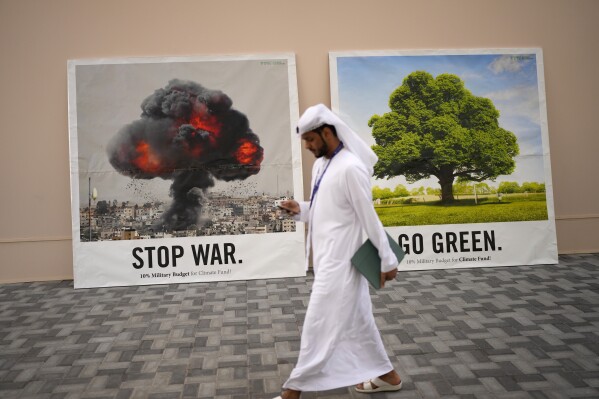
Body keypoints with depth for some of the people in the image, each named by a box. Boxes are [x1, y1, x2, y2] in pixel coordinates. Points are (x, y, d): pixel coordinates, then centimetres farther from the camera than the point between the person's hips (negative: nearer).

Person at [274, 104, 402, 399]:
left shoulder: (351, 168, -19)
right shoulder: (320, 165, 9)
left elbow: (369, 217, -16)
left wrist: (387, 260, -10)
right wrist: (300, 210, -1)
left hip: (339, 260, -9)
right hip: (327, 257, 9)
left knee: (318, 326, 0)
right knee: (357, 320, 18)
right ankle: (387, 375, 34)